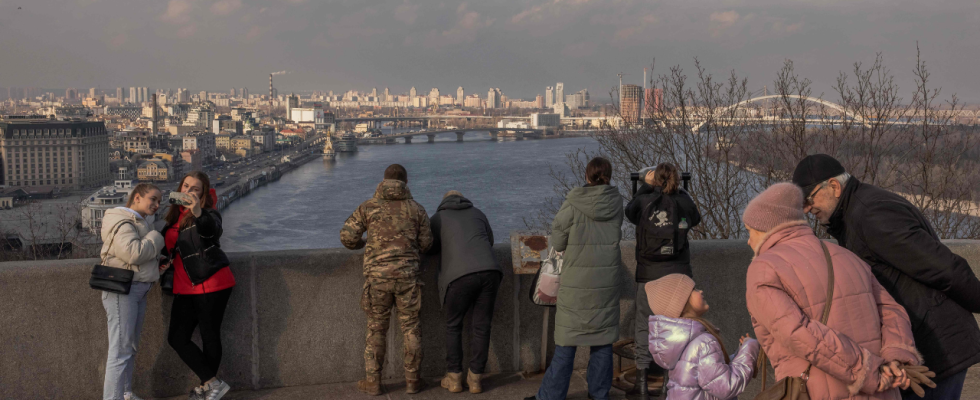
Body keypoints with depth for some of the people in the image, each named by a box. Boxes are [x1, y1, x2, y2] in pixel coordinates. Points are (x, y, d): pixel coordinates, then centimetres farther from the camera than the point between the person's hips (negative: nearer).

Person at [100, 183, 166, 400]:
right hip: (122, 290, -10)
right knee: (121, 350, -12)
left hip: (139, 290, 10)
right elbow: (134, 252, -29)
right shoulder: (123, 222, -14)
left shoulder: (141, 222, 17)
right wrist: (155, 238, -13)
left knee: (131, 347, 18)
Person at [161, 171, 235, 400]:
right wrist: (166, 263, 3)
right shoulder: (174, 216, 10)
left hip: (212, 284, -7)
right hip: (185, 288, 7)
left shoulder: (207, 215, -10)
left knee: (209, 336, 1)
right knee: (177, 338, 3)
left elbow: (211, 227, -36)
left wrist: (198, 213, -57)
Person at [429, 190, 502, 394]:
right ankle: (475, 378, 16)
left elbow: (431, 247, 28)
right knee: (481, 326, 14)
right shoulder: (477, 213, 26)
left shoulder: (438, 218, 18)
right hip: (489, 270, 3)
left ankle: (454, 378, 17)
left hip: (460, 274, -2)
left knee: (453, 326, 16)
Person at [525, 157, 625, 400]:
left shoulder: (573, 205, -12)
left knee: (567, 339, 4)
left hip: (577, 283, -3)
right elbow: (614, 236, 6)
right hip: (608, 281, 3)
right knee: (603, 337, 14)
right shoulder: (615, 203, -1)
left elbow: (557, 243, -5)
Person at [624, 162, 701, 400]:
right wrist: (679, 189, 26)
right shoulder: (684, 203, -3)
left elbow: (630, 211, 15)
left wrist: (645, 186, 23)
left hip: (649, 275, -1)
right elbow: (696, 219, 19)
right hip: (679, 275, 1)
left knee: (644, 326, 6)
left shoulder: (644, 202, -7)